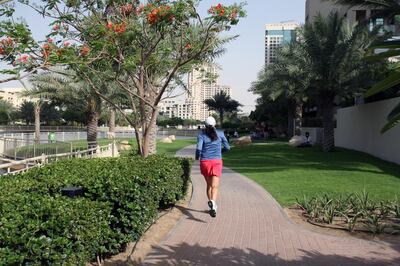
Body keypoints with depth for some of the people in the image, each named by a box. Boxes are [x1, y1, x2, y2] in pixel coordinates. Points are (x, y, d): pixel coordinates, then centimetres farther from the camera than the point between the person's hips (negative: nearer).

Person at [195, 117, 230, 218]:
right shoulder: (220, 133, 7)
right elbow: (227, 148, 12)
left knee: (209, 185, 20)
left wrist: (197, 157, 10)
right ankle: (212, 202, -38)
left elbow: (199, 148, -11)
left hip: (205, 162, 1)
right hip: (216, 162, -1)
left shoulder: (201, 134, 2)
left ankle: (212, 204, 17)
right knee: (215, 186, -11)